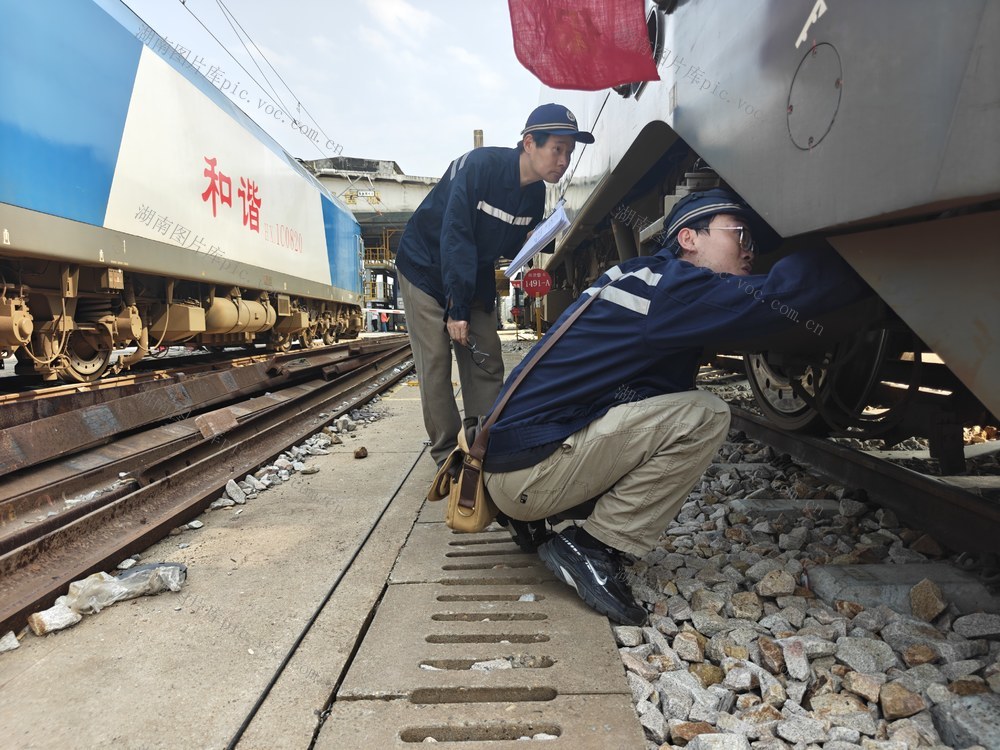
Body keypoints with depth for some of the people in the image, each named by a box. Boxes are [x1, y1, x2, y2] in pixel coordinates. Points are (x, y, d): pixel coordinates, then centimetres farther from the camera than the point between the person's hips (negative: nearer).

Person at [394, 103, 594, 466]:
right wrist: (456, 308, -30)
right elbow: (455, 236, -30)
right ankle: (448, 456, -1)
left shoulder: (535, 195, -6)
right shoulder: (480, 165, -27)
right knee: (436, 363, -10)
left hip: (473, 276, 6)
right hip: (426, 268, -6)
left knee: (486, 363, 1)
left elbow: (511, 246, 5)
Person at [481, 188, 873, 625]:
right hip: (526, 474, -10)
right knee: (704, 417, -15)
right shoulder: (671, 284, -13)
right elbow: (781, 295, -22)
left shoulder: (641, 274, 15)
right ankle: (591, 549, -7)